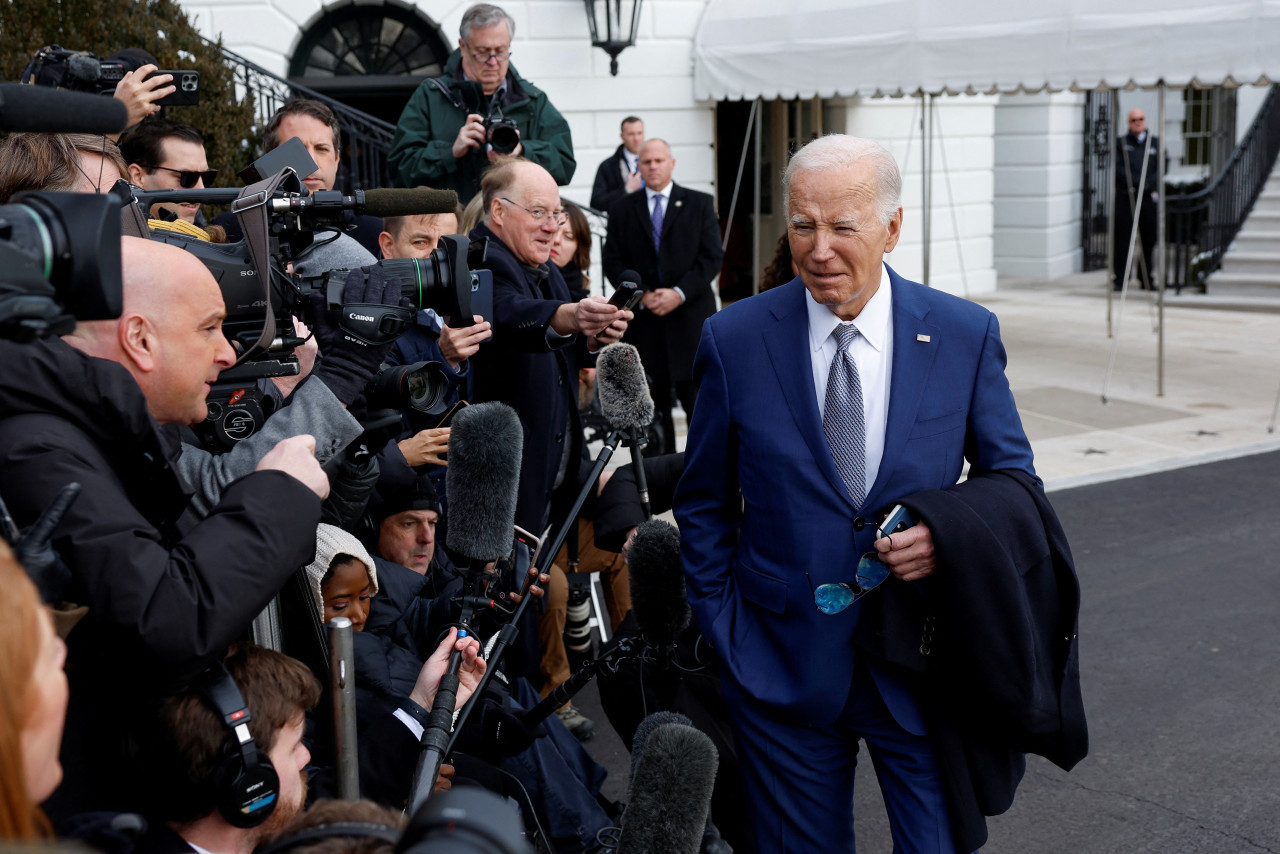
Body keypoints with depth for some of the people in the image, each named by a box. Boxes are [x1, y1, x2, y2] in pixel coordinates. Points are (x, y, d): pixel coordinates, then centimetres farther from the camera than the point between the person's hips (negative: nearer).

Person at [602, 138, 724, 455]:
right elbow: (613, 262, 5)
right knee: (654, 404, 5)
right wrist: (641, 295, -9)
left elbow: (712, 257, -1)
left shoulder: (700, 204, 7)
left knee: (696, 398, -4)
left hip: (690, 315, -1)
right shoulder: (622, 210, 10)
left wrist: (679, 293, -12)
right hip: (643, 321, 2)